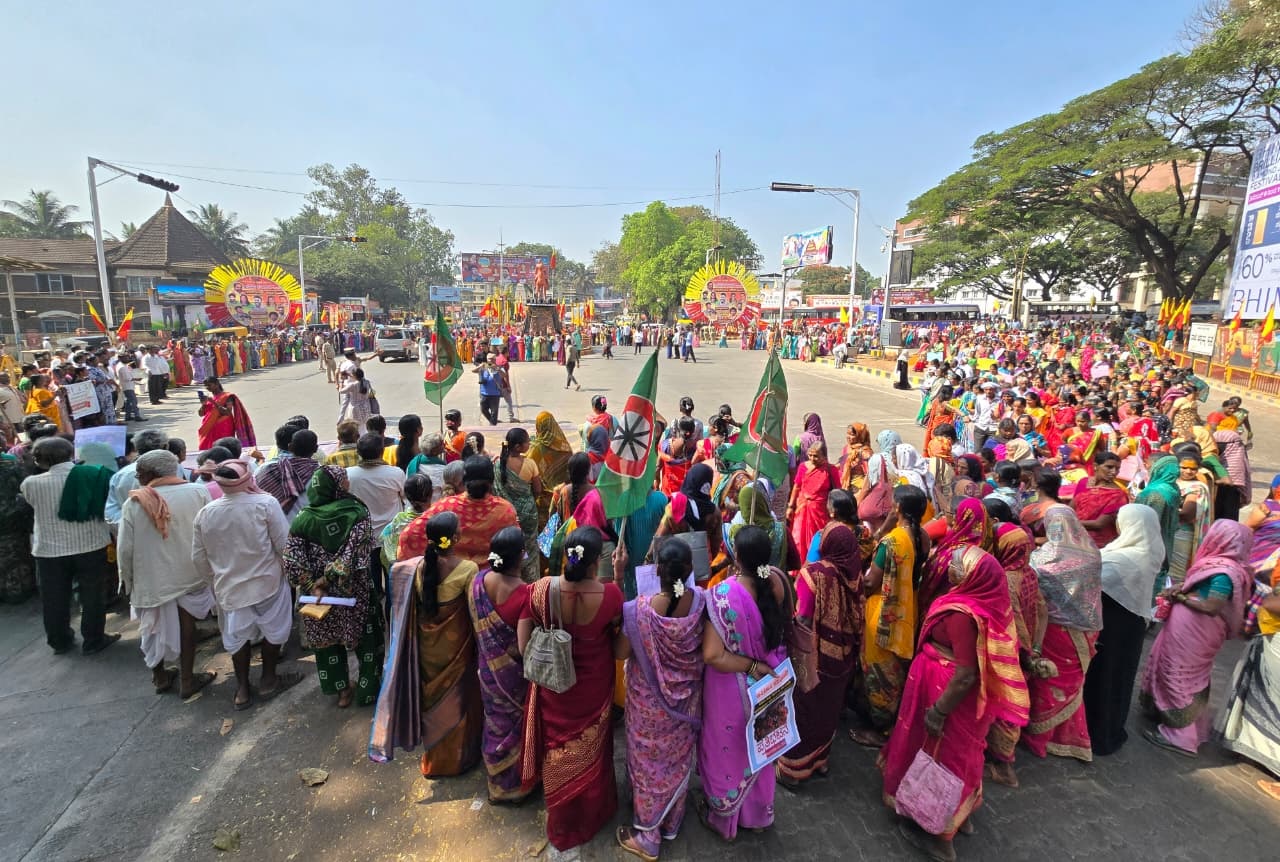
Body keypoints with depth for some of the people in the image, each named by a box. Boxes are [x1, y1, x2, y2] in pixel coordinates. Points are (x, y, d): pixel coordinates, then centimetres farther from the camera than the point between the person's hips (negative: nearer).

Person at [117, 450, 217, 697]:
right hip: (189, 573, 0)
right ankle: (187, 680, 22)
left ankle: (160, 677, 36)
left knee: (154, 627, 20)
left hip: (151, 576, 0)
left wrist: (128, 581, 7)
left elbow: (125, 549, -8)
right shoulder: (198, 492, -13)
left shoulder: (135, 503, -13)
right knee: (185, 625, 13)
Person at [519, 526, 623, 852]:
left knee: (559, 752, 29)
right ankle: (590, 816, 52)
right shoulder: (610, 593, -30)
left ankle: (561, 824, 54)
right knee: (590, 751, 27)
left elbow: (523, 644, -15)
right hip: (594, 688, -1)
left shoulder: (542, 589, -26)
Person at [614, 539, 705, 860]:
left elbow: (621, 652, -15)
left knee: (649, 761, 20)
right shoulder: (701, 601, -21)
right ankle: (671, 823, 49)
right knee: (678, 759, 26)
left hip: (648, 701, -3)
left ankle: (647, 836, 38)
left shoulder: (640, 608, -33)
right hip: (685, 698, 3)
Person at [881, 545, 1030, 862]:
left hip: (947, 691, -8)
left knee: (938, 753, 10)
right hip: (964, 692, 8)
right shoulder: (988, 603, -7)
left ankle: (937, 831, 29)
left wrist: (938, 712, -18)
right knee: (957, 752, 25)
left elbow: (965, 676, -29)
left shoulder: (962, 614, -32)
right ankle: (957, 814, 46)